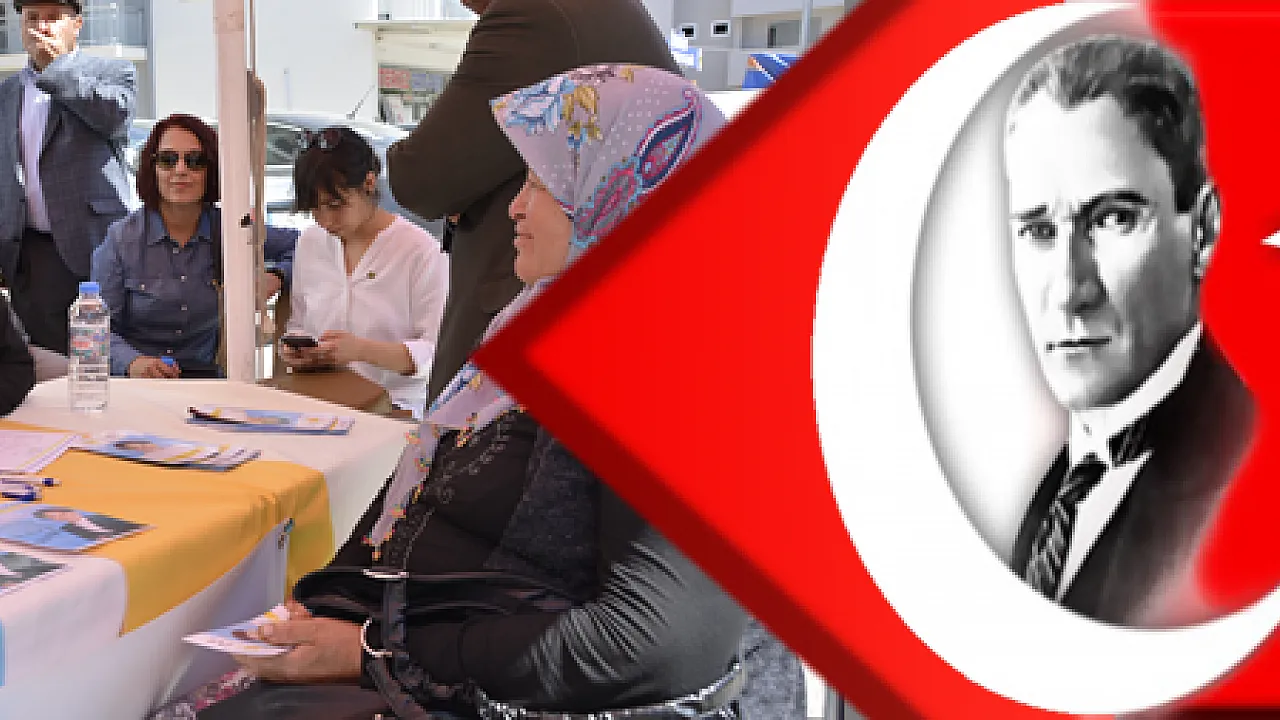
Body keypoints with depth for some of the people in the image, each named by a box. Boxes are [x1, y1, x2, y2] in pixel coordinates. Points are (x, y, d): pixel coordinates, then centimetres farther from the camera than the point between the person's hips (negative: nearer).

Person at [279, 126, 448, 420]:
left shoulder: (422, 251, -8)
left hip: (397, 405, -5)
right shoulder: (310, 243, 13)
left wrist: (362, 350, -25)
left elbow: (435, 354, -12)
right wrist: (293, 349, 1)